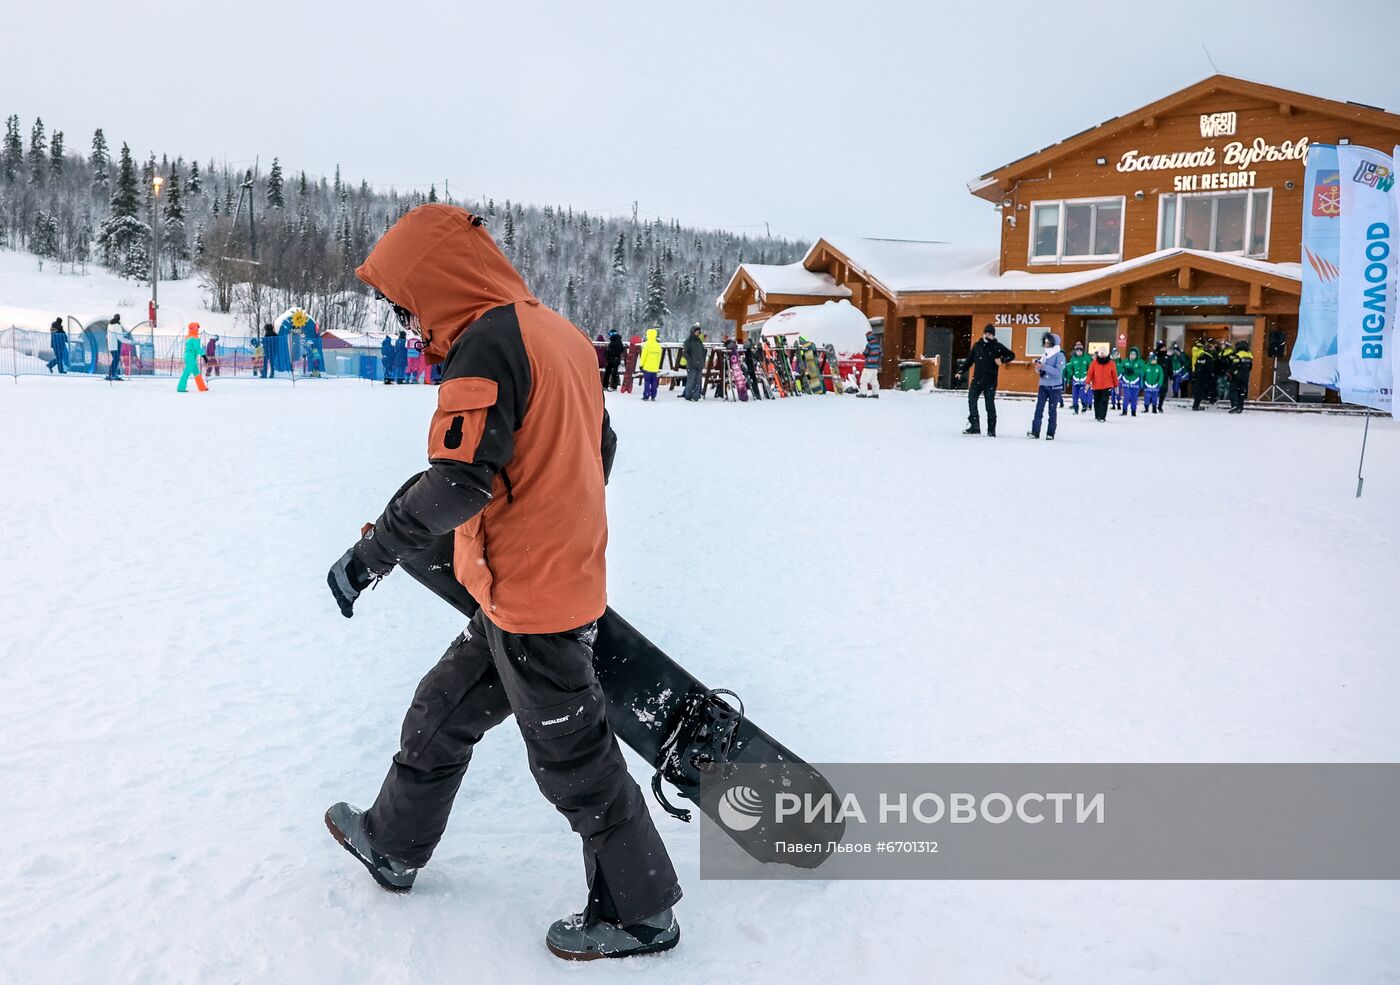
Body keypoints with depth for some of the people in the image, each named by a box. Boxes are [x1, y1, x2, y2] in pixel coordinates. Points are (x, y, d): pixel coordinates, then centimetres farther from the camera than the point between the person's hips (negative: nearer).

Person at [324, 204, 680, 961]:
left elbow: (459, 479, -25)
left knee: (571, 760, 5)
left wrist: (372, 552, -14)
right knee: (443, 712, 22)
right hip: (567, 578, 9)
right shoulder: (560, 332, 9)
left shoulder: (487, 341, -18)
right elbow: (597, 447, 18)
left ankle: (639, 913, 22)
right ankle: (393, 845, 41)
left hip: (530, 600, -9)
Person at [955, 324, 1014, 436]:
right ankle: (974, 426, -5)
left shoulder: (997, 347, 1)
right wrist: (960, 371, 8)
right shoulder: (977, 345, 11)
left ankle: (991, 429, 6)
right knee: (972, 399, -9)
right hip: (977, 379, 3)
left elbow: (1012, 355, 6)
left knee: (990, 404, -1)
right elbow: (969, 360, 16)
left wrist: (1002, 360, -11)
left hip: (990, 380, -3)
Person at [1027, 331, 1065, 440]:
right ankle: (1035, 432, -6)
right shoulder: (1044, 354, 9)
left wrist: (1044, 367, -24)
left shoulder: (1059, 355, -8)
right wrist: (1039, 371, -5)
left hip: (1055, 387, -5)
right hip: (1043, 386, 5)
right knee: (1039, 408, -4)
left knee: (1052, 410, 1)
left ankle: (1050, 434, 6)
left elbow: (1058, 371, -20)